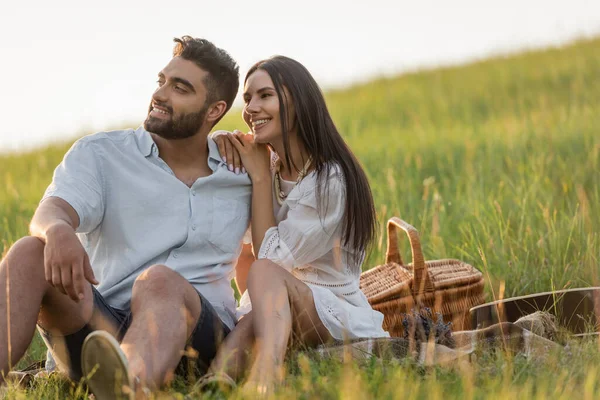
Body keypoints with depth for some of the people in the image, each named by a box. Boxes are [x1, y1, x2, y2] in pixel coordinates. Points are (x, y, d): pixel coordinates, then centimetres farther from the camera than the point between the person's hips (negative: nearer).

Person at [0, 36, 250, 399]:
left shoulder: (243, 175, 17)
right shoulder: (99, 154, 11)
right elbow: (50, 213, -10)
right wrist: (58, 231, -35)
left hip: (200, 332, -1)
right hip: (99, 326, 1)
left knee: (158, 281, -37)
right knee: (30, 254, -27)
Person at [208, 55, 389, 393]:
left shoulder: (330, 179, -11)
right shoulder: (267, 166, 10)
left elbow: (270, 259, -11)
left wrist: (260, 177, -8)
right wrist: (220, 143, -2)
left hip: (335, 312, -5)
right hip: (271, 314, 5)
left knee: (265, 272, -36)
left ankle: (261, 382, -65)